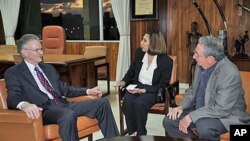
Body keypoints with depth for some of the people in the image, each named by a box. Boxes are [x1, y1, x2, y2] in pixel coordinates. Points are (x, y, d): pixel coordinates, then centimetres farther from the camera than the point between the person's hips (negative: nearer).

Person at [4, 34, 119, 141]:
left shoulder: (48, 68, 23)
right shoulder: (13, 73, 2)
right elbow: (12, 99, -12)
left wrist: (88, 91, 17)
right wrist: (24, 105, -37)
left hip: (63, 105, 7)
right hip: (45, 110, -7)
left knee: (103, 103, -6)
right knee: (68, 114, -40)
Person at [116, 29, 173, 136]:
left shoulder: (166, 61, -15)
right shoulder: (139, 52, 0)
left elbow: (163, 84, -11)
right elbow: (132, 70, 15)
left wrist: (144, 90, -21)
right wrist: (124, 81, -3)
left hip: (153, 90, -4)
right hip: (137, 85, 4)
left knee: (139, 103, -33)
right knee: (127, 101, -28)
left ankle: (141, 134, -12)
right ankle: (132, 133, -12)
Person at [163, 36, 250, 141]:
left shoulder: (230, 74, -27)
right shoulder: (201, 65, -3)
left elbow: (222, 109, -29)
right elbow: (192, 90, 11)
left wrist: (191, 116, -27)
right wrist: (181, 106, -6)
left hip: (226, 115, -7)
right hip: (200, 110, 7)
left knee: (204, 127, -37)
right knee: (169, 121, -5)